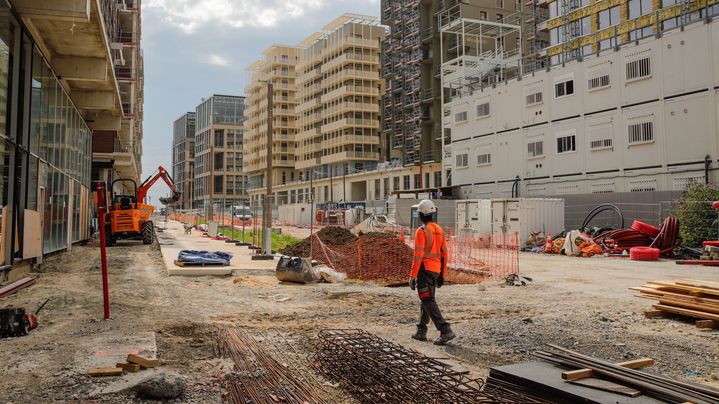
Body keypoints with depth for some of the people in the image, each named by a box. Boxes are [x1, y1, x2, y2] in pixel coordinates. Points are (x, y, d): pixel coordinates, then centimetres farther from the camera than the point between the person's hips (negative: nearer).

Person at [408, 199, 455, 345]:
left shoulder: (421, 231, -15)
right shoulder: (439, 230, 9)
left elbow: (418, 255, -20)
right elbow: (444, 254, 11)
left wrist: (412, 276, -16)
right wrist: (442, 275, 17)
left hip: (424, 270, -8)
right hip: (436, 270, 8)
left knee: (428, 302, -7)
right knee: (425, 300, 19)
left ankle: (445, 331, -16)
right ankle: (421, 331, 25)